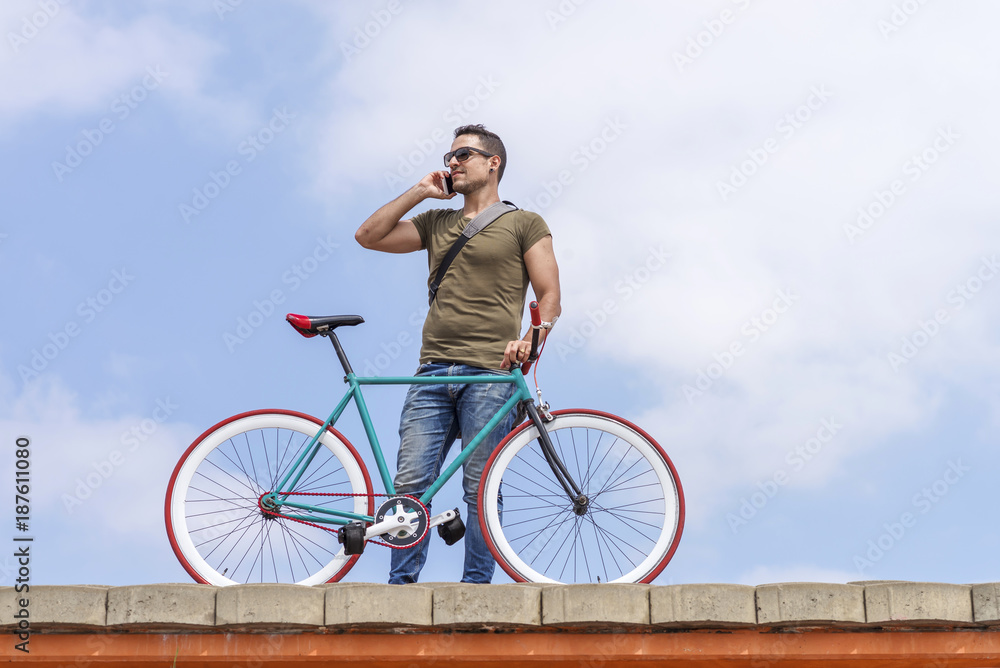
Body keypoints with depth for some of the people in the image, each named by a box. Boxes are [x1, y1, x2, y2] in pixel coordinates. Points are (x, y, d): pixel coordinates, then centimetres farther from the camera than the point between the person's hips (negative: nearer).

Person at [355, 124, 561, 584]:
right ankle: (401, 584, 0)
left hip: (489, 373, -4)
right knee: (410, 482, -4)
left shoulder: (525, 224, 10)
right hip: (432, 372, 4)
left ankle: (476, 587, 1)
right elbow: (368, 236, 16)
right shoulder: (436, 223, 22)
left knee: (480, 490, -4)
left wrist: (530, 341, -15)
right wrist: (419, 192, 13)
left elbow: (549, 296, 3)